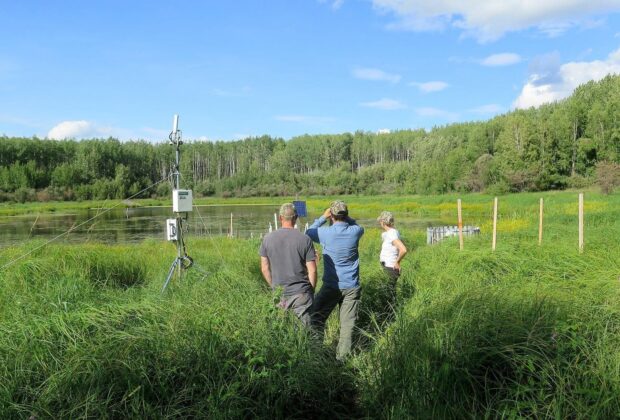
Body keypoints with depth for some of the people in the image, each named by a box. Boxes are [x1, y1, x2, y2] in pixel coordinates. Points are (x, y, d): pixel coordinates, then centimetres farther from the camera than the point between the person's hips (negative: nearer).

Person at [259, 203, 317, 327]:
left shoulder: (268, 238, -1)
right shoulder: (304, 239, -9)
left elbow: (264, 269, 4)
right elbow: (312, 270, -8)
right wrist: (312, 290, 8)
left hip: (278, 294, 2)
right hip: (301, 294, -2)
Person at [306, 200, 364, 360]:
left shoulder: (325, 233, -11)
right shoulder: (355, 231, -5)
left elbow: (309, 232, 10)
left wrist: (323, 218, 11)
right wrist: (346, 218, 12)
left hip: (331, 286, -2)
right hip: (351, 287, 2)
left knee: (316, 320, 13)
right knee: (347, 325, 6)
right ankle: (342, 358, 9)